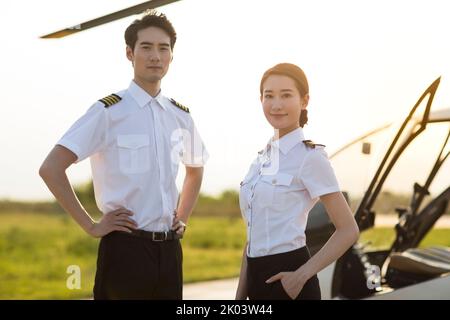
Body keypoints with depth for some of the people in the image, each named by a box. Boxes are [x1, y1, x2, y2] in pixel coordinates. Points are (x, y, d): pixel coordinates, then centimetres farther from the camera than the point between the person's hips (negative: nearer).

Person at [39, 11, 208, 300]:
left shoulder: (181, 116, 9)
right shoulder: (109, 111, -9)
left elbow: (196, 169, 28)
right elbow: (51, 169, -13)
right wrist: (91, 226, -12)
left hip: (169, 248, 6)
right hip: (125, 247, -5)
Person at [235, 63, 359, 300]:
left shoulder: (310, 157, -9)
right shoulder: (263, 158, 13)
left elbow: (348, 231, -11)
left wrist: (302, 275, -16)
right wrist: (241, 293, 14)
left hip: (286, 280, -7)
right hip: (258, 280, 7)